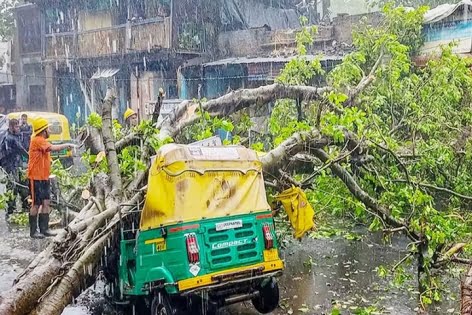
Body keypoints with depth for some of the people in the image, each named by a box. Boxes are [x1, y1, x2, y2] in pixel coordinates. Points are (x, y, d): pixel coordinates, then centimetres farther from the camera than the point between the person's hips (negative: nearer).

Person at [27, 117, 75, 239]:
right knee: (36, 204, -3)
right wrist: (67, 145, -18)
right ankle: (33, 231, 5)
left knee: (46, 203, 8)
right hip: (36, 178, -9)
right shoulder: (37, 140, -15)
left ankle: (44, 229, 14)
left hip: (44, 178, 9)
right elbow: (53, 148, -28)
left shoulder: (42, 141, 15)